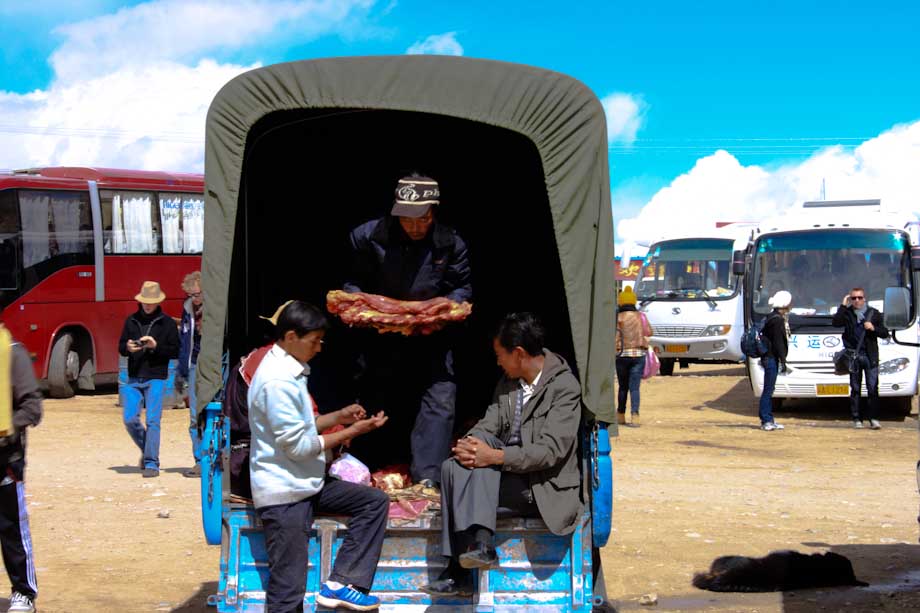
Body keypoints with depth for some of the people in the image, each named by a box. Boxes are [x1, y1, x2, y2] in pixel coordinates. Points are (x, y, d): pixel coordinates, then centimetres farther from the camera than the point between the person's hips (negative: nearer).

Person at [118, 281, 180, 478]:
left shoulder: (167, 322, 1)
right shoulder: (131, 321, 11)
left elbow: (175, 351, -1)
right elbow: (121, 347, 13)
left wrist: (156, 346, -16)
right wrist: (128, 347, -10)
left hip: (156, 378, -3)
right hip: (134, 379, 3)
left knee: (152, 420, -9)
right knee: (129, 418, -2)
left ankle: (151, 463, -5)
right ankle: (146, 450, 22)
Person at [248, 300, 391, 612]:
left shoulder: (290, 370, 10)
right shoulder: (277, 381, -22)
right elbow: (298, 446, -20)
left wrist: (339, 416, 3)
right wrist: (354, 431, -13)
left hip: (306, 484, 10)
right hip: (284, 493, -10)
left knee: (375, 502, 8)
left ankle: (340, 583, 0)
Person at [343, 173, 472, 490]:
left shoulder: (450, 243, -10)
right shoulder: (368, 237, -11)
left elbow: (462, 288, 0)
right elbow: (352, 282, 0)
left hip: (431, 339, 0)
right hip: (381, 338, 0)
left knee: (440, 400, -13)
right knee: (373, 404, 10)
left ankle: (427, 477, -12)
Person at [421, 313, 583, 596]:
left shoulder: (565, 386, -12)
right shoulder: (507, 383, 13)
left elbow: (552, 450, -20)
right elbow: (488, 425, 9)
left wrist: (495, 457, -27)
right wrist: (467, 444, -16)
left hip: (544, 487, -7)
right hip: (507, 475, 7)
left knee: (480, 467, -30)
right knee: (452, 467, -21)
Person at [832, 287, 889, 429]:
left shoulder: (874, 314, 9)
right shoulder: (847, 314, 8)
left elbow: (885, 333, 10)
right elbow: (835, 322, -11)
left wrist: (873, 328, -9)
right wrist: (843, 306, -9)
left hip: (870, 356, 0)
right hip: (854, 356, 1)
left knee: (873, 388, -6)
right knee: (855, 388, 3)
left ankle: (873, 418, -4)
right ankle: (857, 419, 7)